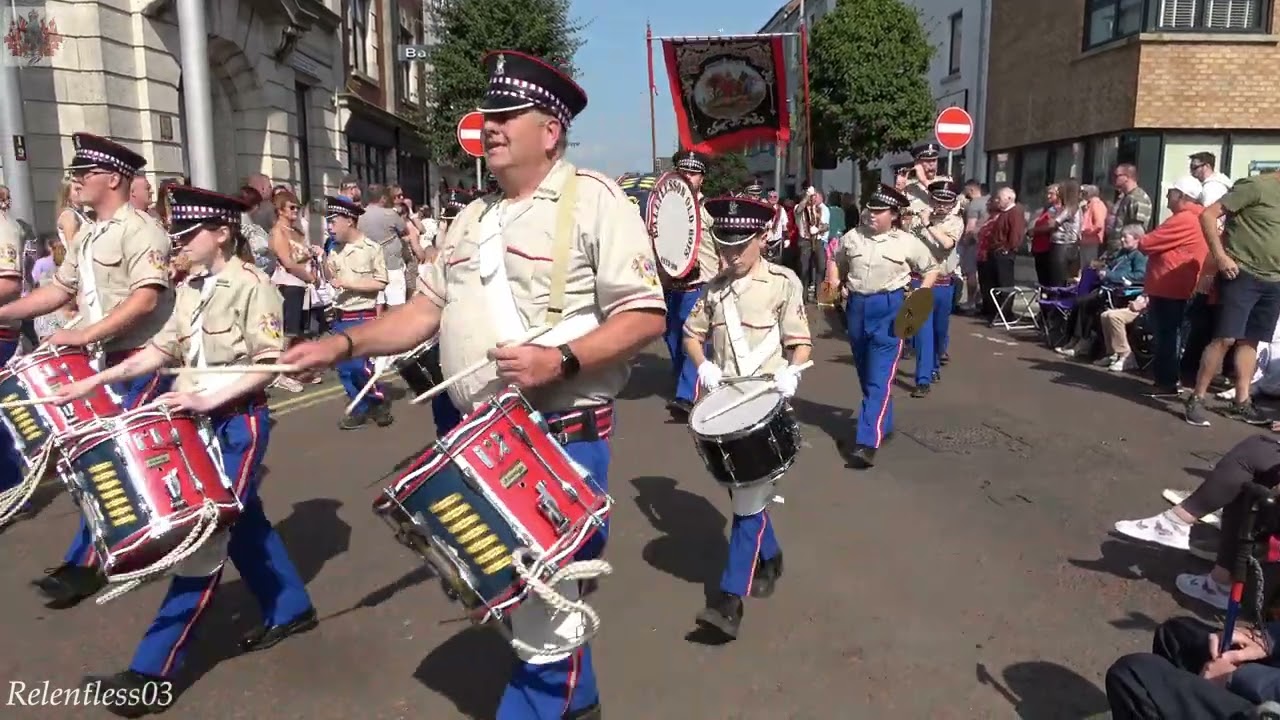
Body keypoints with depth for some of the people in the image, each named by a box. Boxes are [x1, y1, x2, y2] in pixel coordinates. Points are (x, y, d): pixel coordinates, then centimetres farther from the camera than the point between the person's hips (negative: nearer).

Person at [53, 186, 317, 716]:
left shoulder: (253, 287, -13)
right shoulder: (190, 289, 9)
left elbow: (267, 365, -17)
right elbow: (163, 349, 10)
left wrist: (209, 398, -24)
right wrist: (98, 380, 2)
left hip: (240, 423, -8)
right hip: (203, 422, 8)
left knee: (203, 535, -5)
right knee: (242, 522, 16)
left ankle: (152, 670, 0)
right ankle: (290, 609, 33)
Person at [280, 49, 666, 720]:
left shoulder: (594, 200, -10)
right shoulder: (475, 217, 14)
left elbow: (646, 315, -15)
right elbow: (428, 307, 15)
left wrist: (561, 361, -27)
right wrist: (343, 343, 4)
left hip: (561, 440, -8)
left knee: (544, 601, 2)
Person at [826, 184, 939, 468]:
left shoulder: (906, 242, -2)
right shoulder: (852, 236, 6)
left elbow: (931, 268, 9)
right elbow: (836, 262, 22)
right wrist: (834, 285, 4)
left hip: (890, 309, -5)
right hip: (857, 307, 5)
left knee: (879, 378, -11)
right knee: (865, 376, 15)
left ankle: (867, 443, -15)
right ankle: (883, 425, 35)